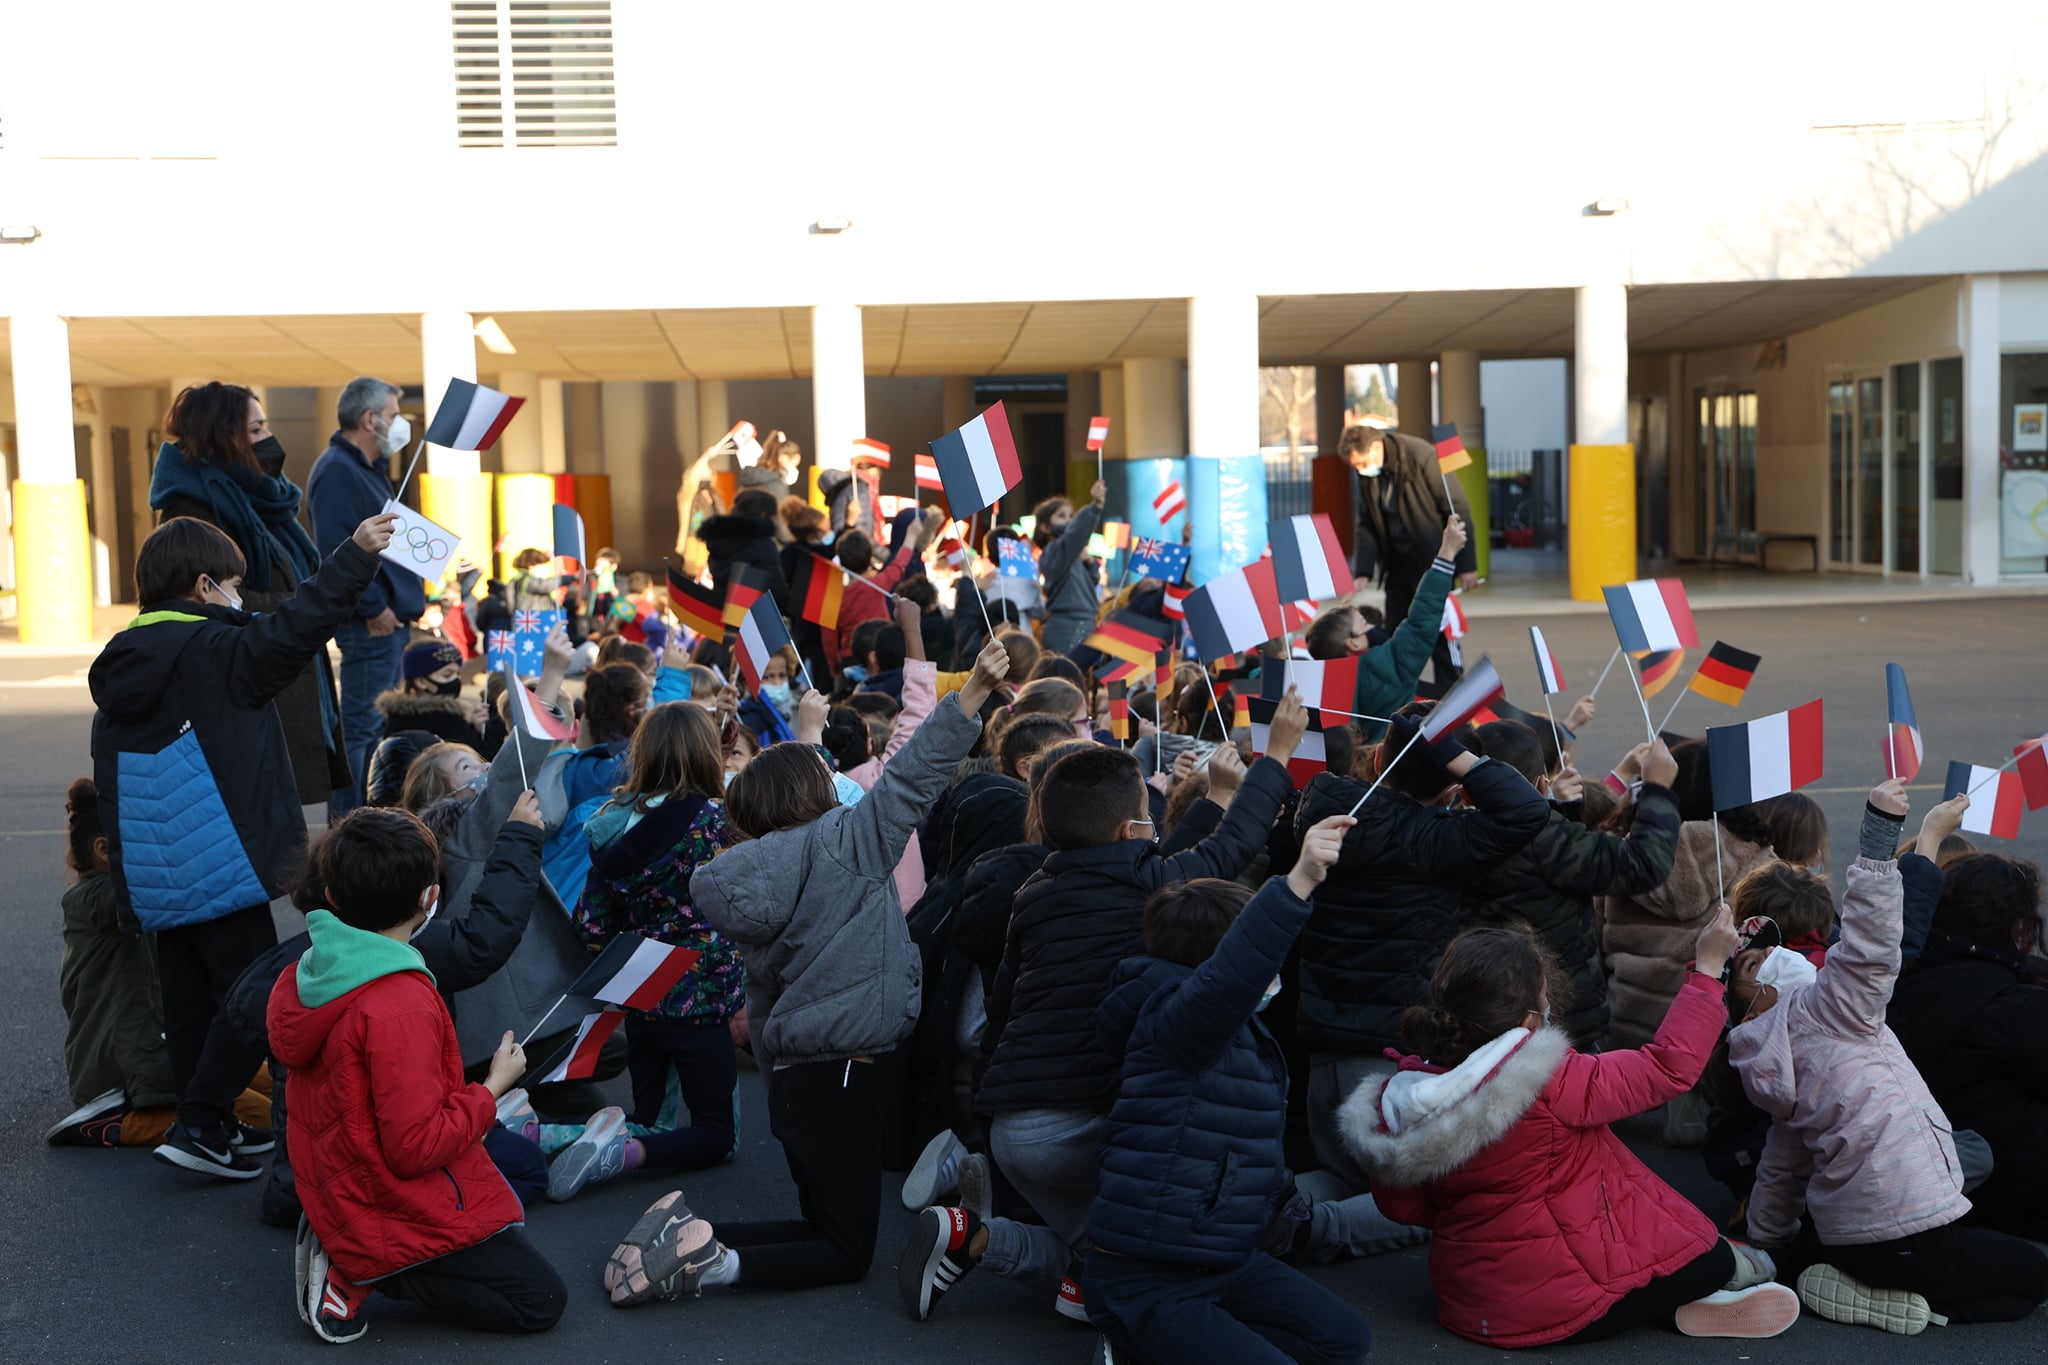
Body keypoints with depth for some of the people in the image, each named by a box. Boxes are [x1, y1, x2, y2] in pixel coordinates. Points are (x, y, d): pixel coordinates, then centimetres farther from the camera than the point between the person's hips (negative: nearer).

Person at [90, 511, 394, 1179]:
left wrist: (124, 871, 25)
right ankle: (199, 1125, -5)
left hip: (156, 881, 8)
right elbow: (294, 628, -22)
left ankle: (203, 1126, 24)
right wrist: (357, 554, -17)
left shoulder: (117, 673, 12)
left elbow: (109, 787, 17)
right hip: (221, 867, -8)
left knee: (189, 998, 15)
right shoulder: (215, 651, -12)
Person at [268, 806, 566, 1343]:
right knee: (541, 1300, 2)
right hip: (405, 1214, -9)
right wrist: (494, 1087, -14)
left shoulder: (304, 977, -2)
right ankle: (363, 1272, -5)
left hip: (338, 1193, 9)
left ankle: (348, 1255, 9)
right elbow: (416, 1147, -26)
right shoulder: (401, 1006, -29)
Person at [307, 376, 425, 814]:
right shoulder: (338, 471, -16)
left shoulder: (367, 468, 17)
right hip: (372, 623, -11)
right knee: (362, 723, -7)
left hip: (388, 618, 11)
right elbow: (338, 551, -24)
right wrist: (374, 608, -21)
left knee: (375, 724, 15)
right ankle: (348, 817, -3)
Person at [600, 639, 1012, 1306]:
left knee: (824, 1230, 20)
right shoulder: (842, 841, -12)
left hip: (791, 1074, 8)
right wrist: (976, 687, -19)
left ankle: (687, 1233, 6)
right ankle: (711, 1263, -12)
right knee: (847, 1252, 4)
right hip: (838, 1074, -8)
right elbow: (912, 776, -18)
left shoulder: (753, 874, 8)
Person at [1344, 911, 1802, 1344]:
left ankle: (1678, 1304, 19)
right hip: (1563, 1308, -6)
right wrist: (1709, 967, -8)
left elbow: (1403, 1207, 1)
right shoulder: (1552, 1084, -27)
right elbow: (1671, 1066, -17)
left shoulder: (1404, 1095, -10)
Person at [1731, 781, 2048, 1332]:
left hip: (1843, 1230, 9)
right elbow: (1869, 945, -30)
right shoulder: (1820, 1010, -14)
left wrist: (1770, 1244, 35)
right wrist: (1881, 827, -32)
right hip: (1903, 1233, -9)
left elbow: (1781, 1169, 20)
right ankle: (1894, 1302, -4)